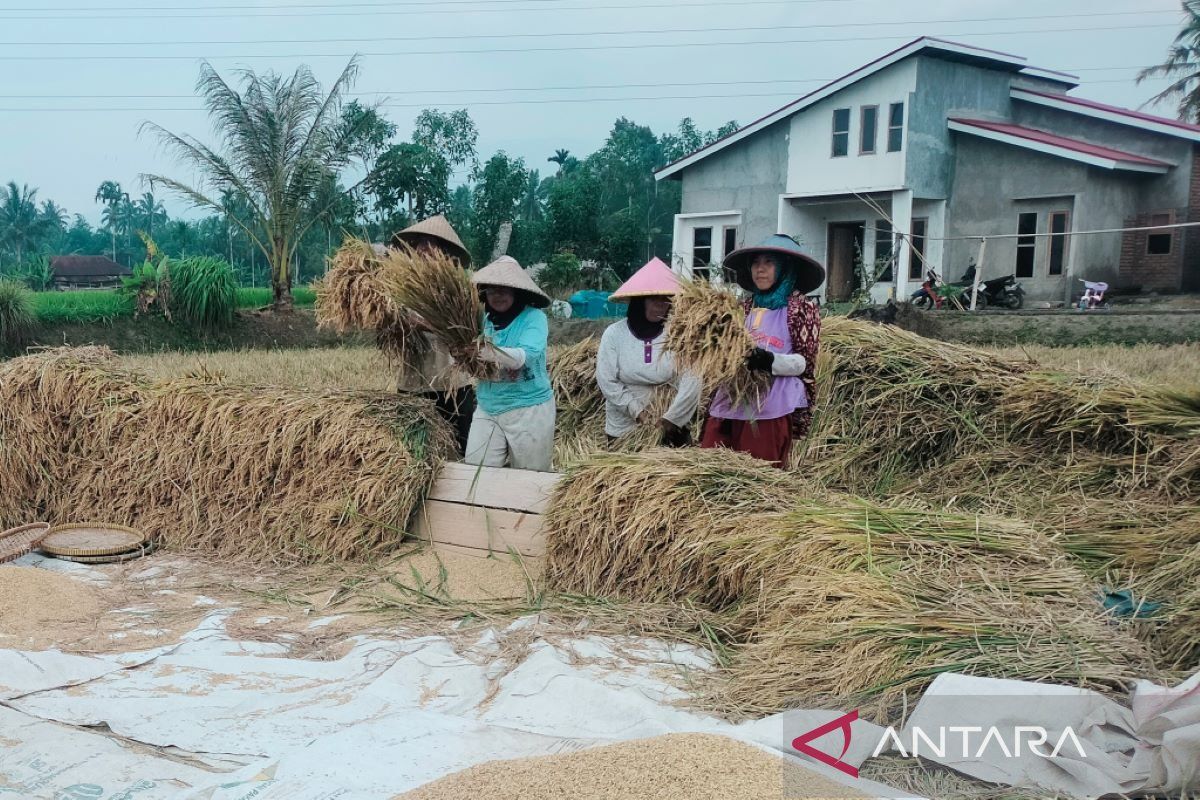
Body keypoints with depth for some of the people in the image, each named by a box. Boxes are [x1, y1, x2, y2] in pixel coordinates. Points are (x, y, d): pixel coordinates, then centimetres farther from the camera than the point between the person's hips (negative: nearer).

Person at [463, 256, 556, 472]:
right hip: (487, 408, 4)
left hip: (528, 409, -4)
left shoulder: (533, 317, -9)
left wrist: (493, 354, -43)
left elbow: (527, 355, -26)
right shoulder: (484, 319, 4)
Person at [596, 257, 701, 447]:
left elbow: (691, 382, -13)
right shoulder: (614, 333, -7)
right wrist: (637, 411, -15)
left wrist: (669, 419, -18)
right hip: (623, 429, 0)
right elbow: (606, 381, -8)